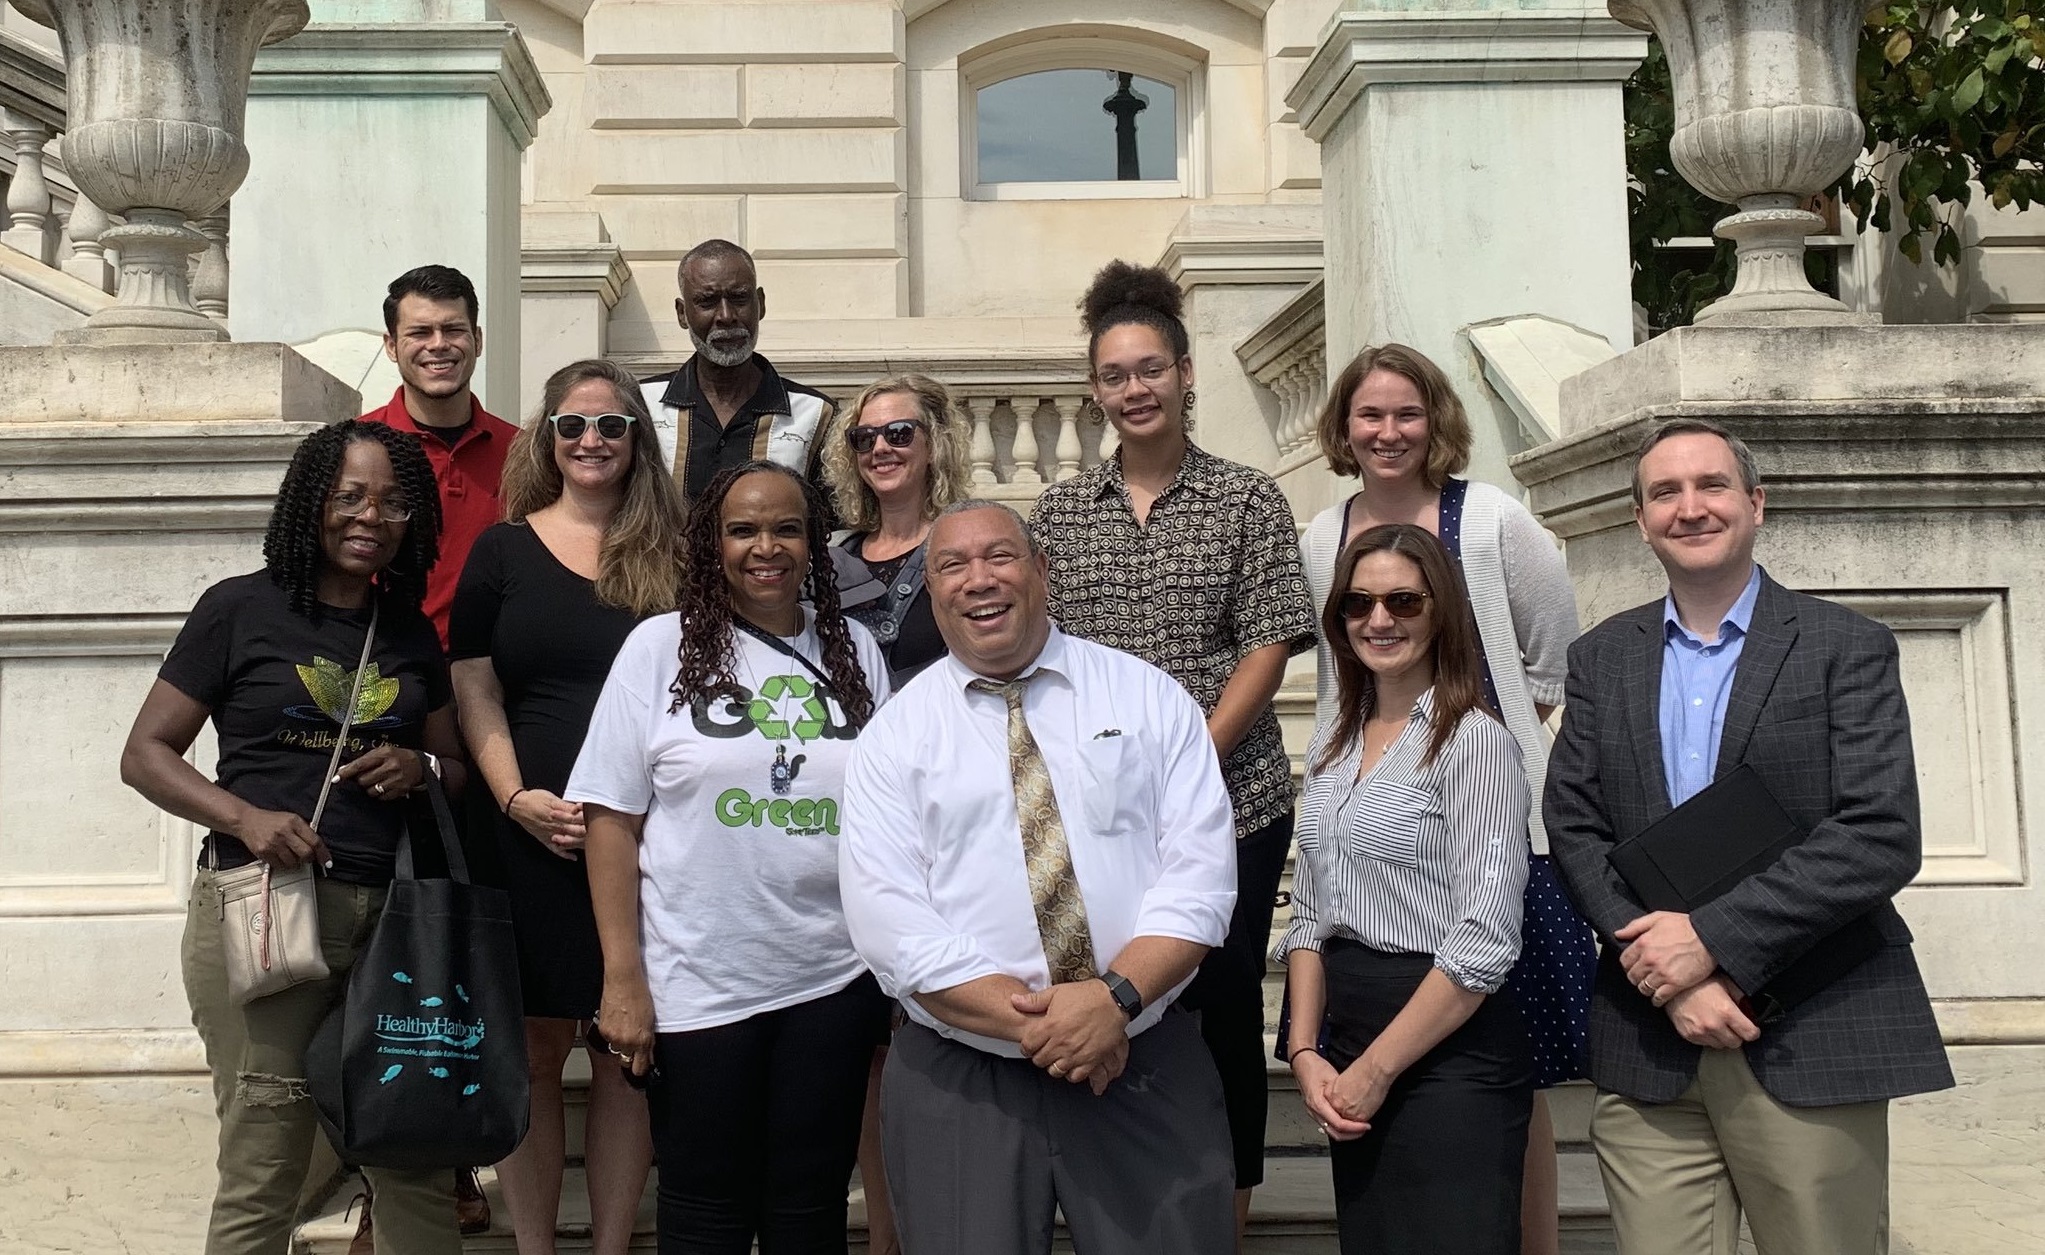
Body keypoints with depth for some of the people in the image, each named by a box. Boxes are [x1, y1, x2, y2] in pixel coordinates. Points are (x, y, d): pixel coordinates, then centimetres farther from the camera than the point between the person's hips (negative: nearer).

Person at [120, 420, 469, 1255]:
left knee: (419, 1161, 6)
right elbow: (145, 754, 1)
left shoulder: (412, 631, 14)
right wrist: (244, 816, -16)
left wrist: (421, 769, -2)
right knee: (263, 1173, -1)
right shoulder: (241, 608, 1)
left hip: (394, 914, 4)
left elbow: (458, 765, 21)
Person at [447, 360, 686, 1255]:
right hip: (531, 837, -1)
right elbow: (476, 696, 2)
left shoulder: (670, 558, 9)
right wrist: (518, 798, -12)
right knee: (534, 1051, 4)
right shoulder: (502, 550, 7)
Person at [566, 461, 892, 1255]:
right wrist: (623, 978, -10)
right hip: (697, 983, -2)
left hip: (836, 979, 3)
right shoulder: (662, 646, -2)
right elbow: (611, 818, -4)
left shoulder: (855, 651, 7)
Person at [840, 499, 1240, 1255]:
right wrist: (1031, 1022, -17)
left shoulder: (1148, 697, 4)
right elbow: (886, 918, -8)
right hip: (958, 1080, 0)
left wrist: (1117, 997, -19)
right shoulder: (896, 734, 2)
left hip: (1147, 1069, 1)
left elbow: (1200, 868, -4)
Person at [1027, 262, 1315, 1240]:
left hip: (1231, 802, -2)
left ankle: (1224, 1224, 19)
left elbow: (1268, 648, -4)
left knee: (1223, 1012, 4)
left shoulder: (1248, 500, 2)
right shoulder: (1059, 511, 9)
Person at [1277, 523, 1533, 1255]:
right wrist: (1307, 1052, -1)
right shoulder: (1333, 746, 11)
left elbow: (1484, 943, -17)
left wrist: (1377, 1069, -13)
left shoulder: (1476, 742, -11)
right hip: (1348, 1056, 7)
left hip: (1449, 1057, -7)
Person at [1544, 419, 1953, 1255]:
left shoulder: (1845, 647, 1)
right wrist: (1669, 971, -11)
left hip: (1811, 1047, -2)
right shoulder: (1601, 660, 12)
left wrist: (1712, 939, -15)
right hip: (1650, 1047, 2)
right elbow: (1574, 831, 4)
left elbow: (1882, 836, -9)